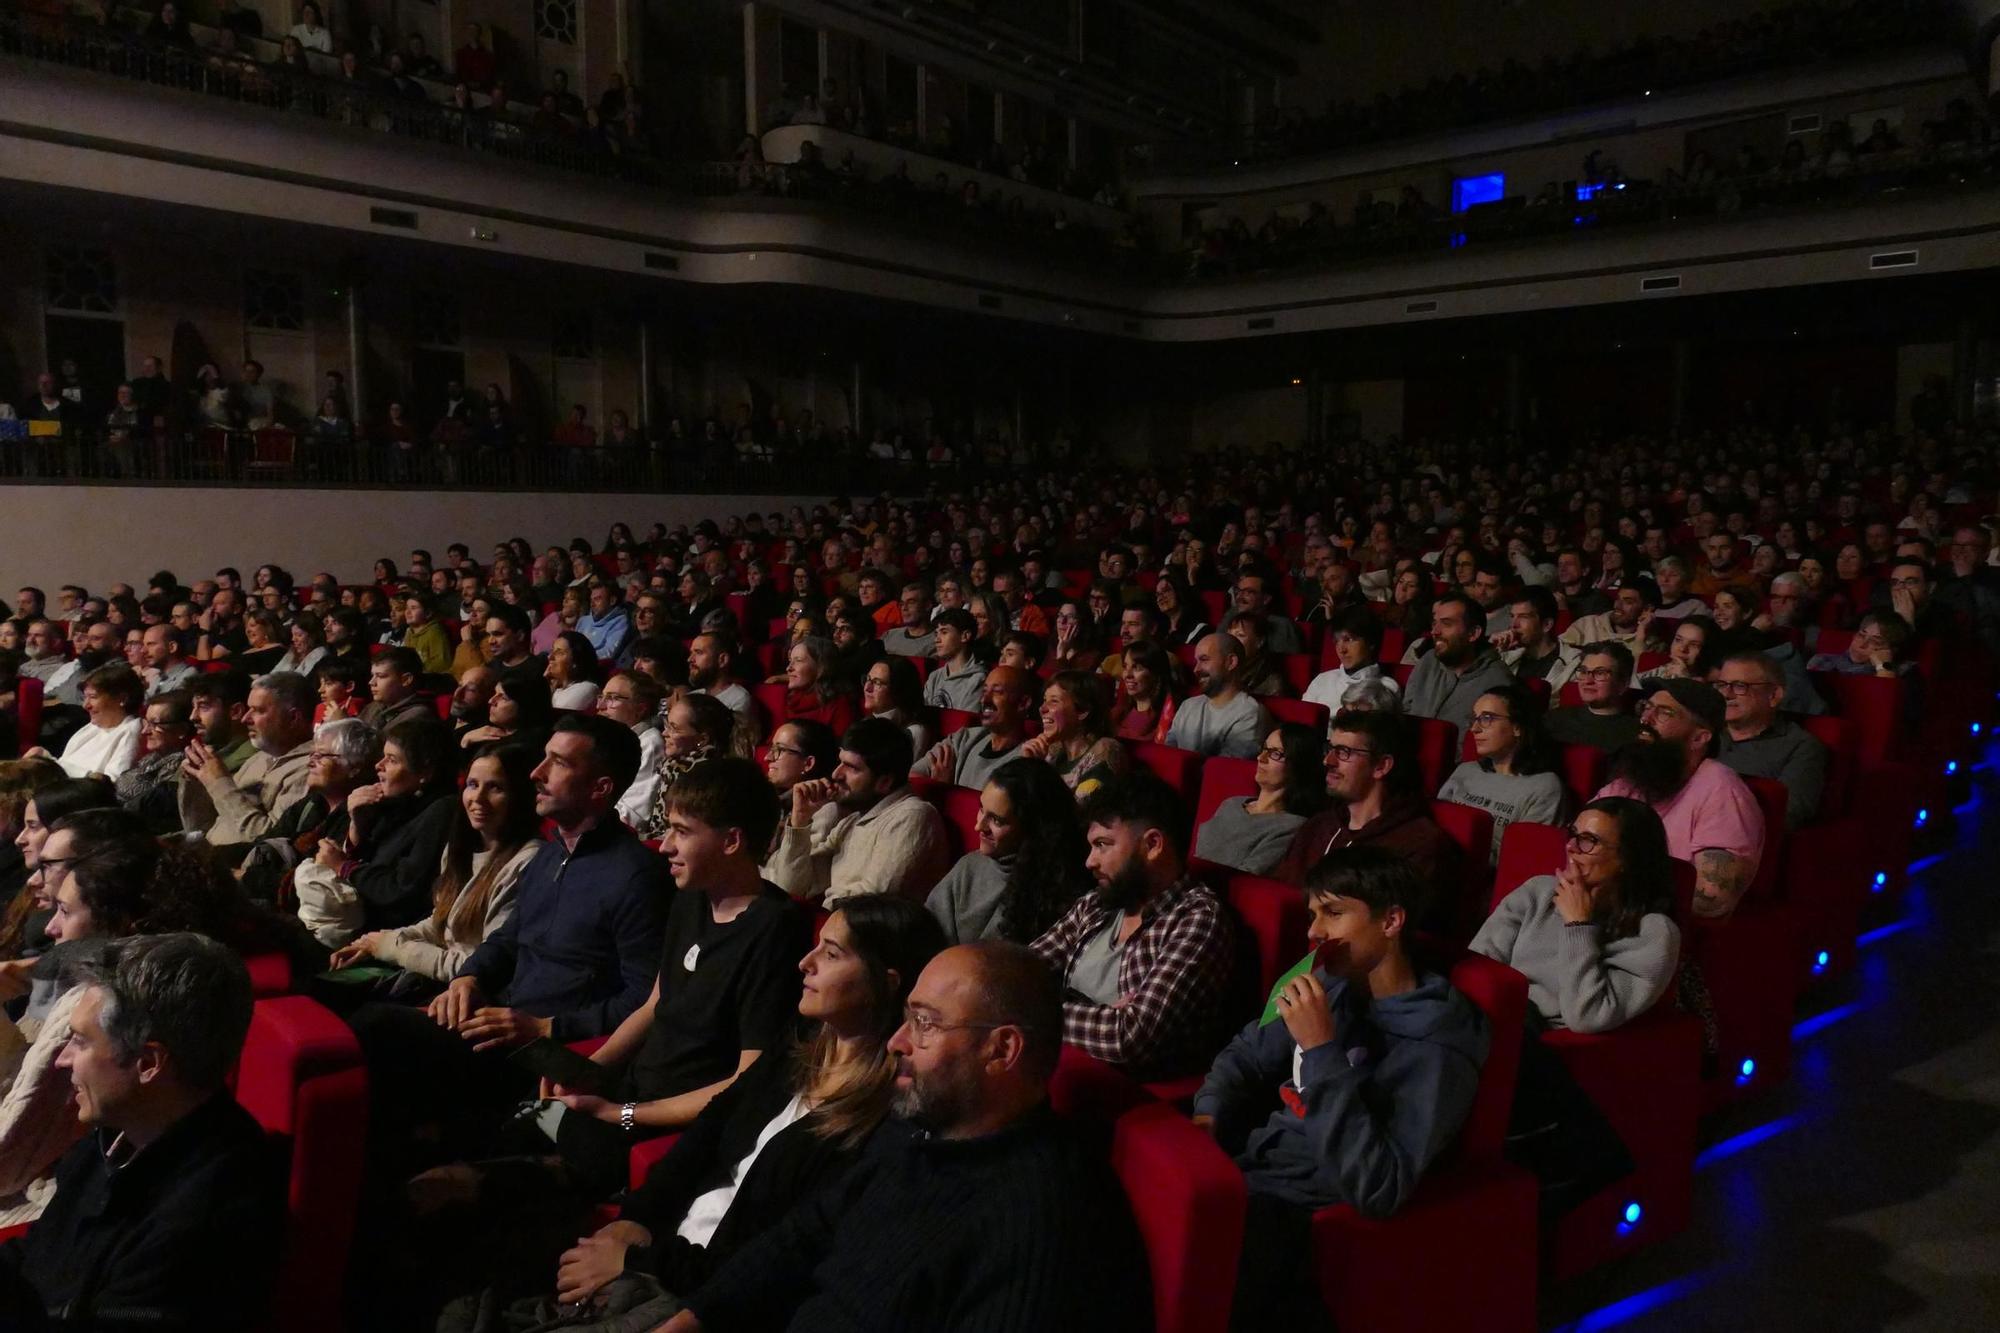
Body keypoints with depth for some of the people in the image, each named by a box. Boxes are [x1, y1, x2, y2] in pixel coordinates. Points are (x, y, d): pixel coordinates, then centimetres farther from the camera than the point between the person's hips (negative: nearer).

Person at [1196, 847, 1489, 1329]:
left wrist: (1323, 1052, -28)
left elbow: (1376, 1192, -25)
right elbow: (1248, 1051, 19)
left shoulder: (1433, 1049, -17)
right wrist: (1208, 1114, 0)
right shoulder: (1331, 985, 5)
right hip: (1244, 1159, 7)